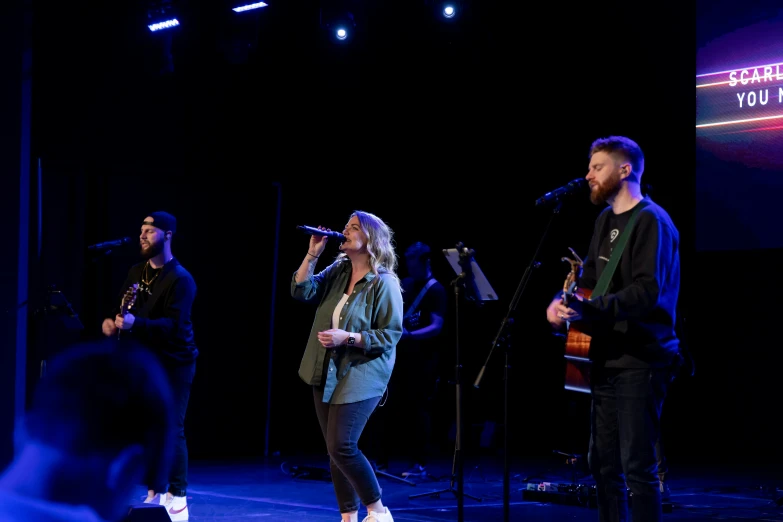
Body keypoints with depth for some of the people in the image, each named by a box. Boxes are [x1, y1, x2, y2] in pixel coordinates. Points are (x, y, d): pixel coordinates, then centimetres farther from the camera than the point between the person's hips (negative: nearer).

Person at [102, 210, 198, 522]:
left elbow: (174, 324, -25)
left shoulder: (180, 279, -15)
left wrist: (136, 324, -39)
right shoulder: (137, 272, 9)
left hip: (174, 364, -7)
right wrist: (112, 321, -8)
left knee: (171, 428, -10)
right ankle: (154, 494, 16)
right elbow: (123, 309, 16)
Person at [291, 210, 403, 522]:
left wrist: (348, 338, -22)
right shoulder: (337, 271, 8)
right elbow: (302, 291, 0)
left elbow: (391, 334, -14)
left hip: (360, 377, -7)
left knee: (342, 446, -15)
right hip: (327, 374, 7)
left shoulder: (384, 283, -12)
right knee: (335, 450, 9)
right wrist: (313, 254, -8)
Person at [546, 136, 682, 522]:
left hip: (641, 362, -9)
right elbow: (590, 280, 23)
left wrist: (589, 308, -32)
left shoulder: (651, 221, -12)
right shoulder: (606, 221, 16)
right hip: (607, 358, 9)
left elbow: (647, 291, -23)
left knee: (638, 467, -10)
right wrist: (563, 301, 2)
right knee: (602, 462, 12)